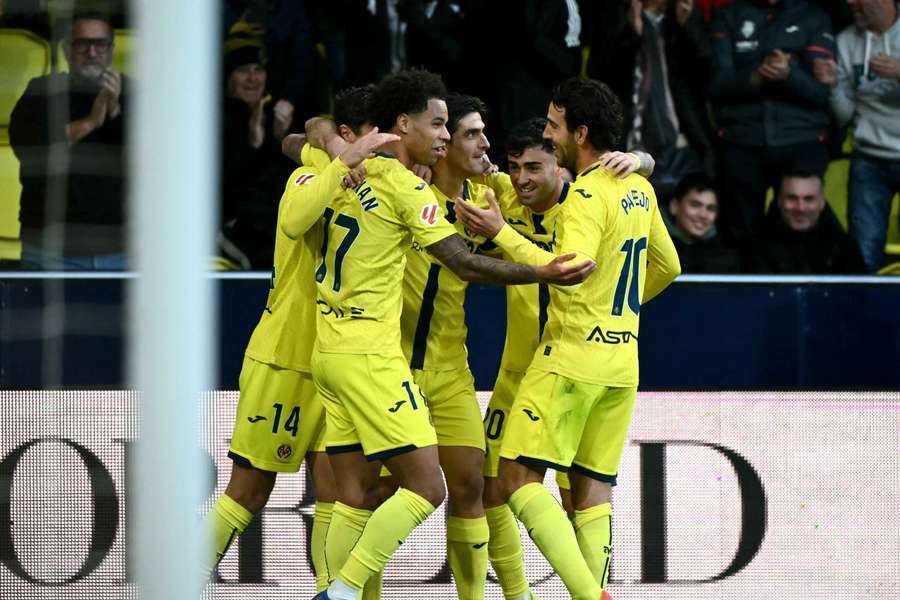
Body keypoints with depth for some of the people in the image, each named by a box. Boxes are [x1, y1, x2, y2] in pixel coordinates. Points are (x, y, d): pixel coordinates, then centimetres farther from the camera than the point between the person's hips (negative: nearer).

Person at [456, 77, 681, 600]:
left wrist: (501, 233, -27)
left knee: (519, 477, -7)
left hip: (573, 356, -8)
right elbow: (668, 266, 23)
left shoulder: (588, 196, -16)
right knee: (594, 487, 9)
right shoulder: (638, 190, 11)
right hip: (622, 359, 8)